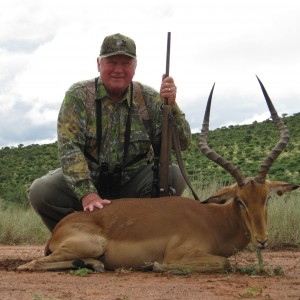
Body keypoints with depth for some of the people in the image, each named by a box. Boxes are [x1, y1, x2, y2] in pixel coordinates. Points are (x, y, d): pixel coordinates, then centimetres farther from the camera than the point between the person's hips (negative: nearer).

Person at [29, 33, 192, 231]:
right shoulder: (78, 95, -9)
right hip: (88, 179, -1)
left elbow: (183, 143, -8)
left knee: (176, 177, -25)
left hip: (133, 182, 1)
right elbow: (69, 148, -19)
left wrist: (171, 105, -26)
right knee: (40, 192, -26)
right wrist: (87, 194, -33)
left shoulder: (149, 98, -4)